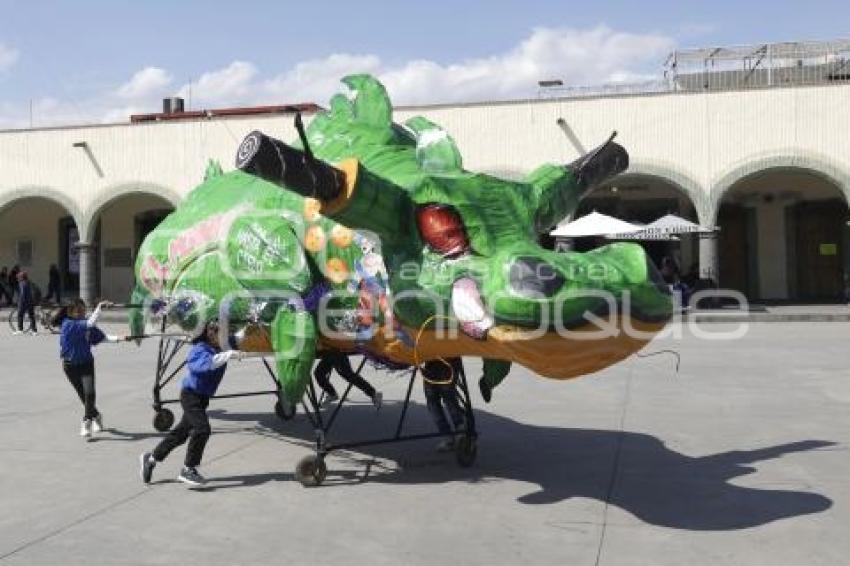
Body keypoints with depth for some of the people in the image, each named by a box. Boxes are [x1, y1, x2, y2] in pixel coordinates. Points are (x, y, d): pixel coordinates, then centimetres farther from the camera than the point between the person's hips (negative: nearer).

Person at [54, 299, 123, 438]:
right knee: (83, 395, 10)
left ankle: (86, 423, -9)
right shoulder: (67, 324, -18)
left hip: (86, 363, 3)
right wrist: (99, 307, -33)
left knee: (89, 393, -12)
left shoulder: (86, 325, 0)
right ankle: (96, 416, 33)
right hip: (70, 365, -3)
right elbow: (90, 323, -32)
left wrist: (116, 338, -11)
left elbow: (101, 337, 3)